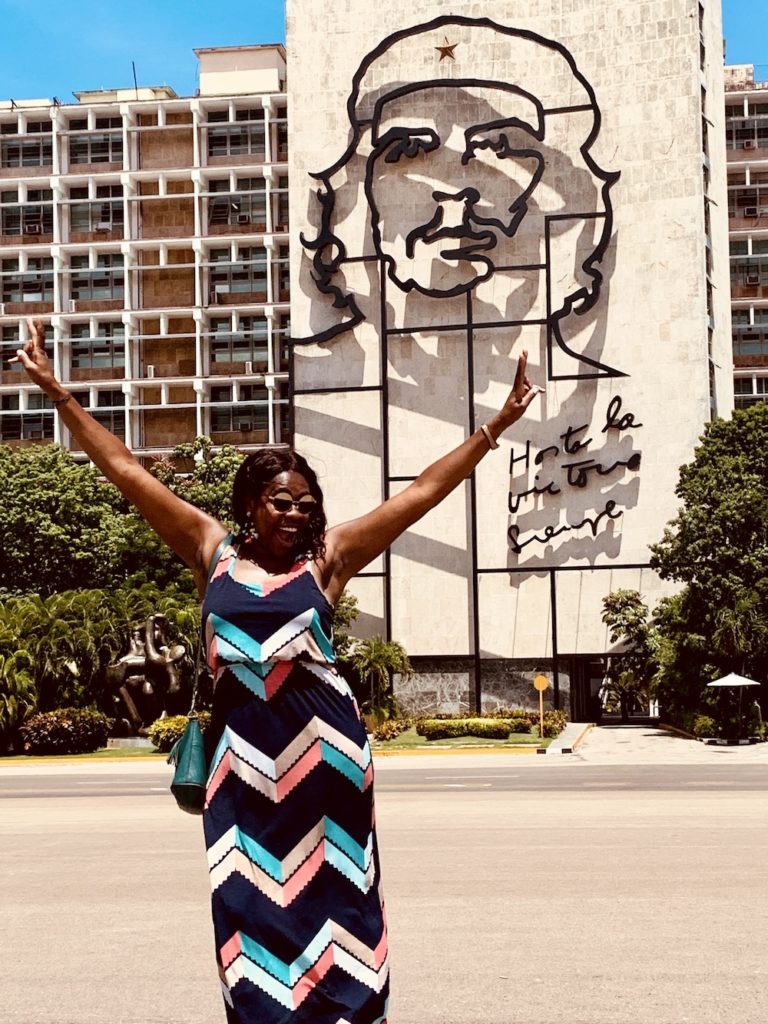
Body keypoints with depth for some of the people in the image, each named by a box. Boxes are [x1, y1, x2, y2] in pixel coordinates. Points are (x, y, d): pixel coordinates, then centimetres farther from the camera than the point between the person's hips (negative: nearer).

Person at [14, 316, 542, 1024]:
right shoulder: (215, 553, 7)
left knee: (328, 891, 7)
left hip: (322, 740, -1)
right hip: (244, 743, 1)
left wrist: (497, 426, 1)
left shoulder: (327, 558, 4)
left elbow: (424, 492, 3)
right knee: (253, 894, 9)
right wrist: (56, 391, 5)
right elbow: (128, 472, 6)